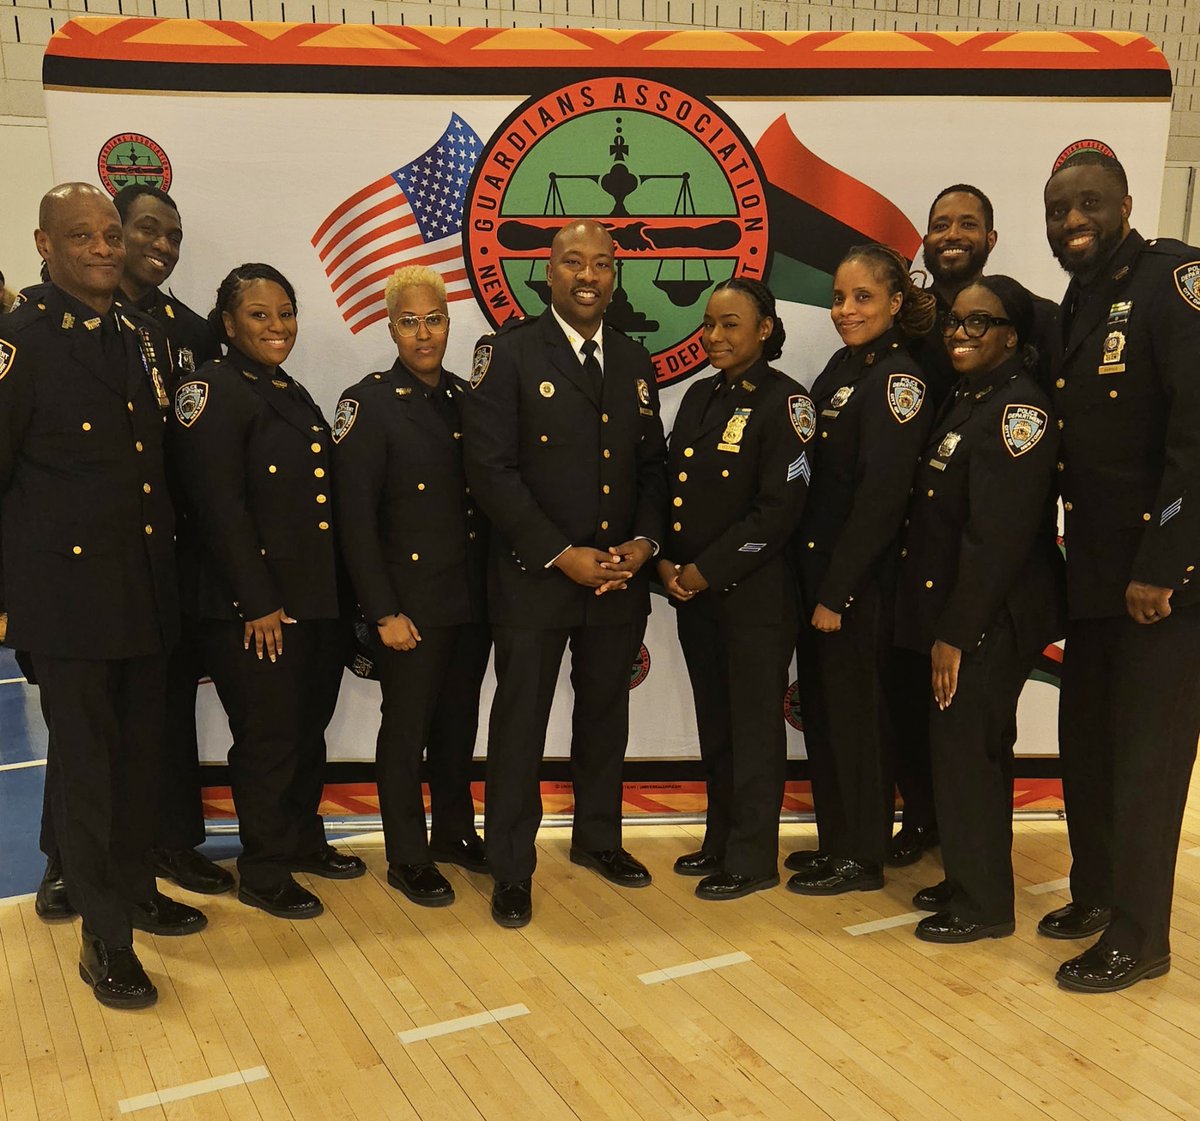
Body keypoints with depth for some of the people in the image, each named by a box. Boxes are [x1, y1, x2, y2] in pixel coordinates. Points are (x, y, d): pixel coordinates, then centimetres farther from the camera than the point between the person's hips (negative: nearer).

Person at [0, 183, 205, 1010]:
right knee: (85, 759, 5)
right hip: (69, 591, -6)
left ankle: (135, 888, 35)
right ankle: (105, 936, 19)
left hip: (148, 590, 6)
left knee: (141, 749, 16)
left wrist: (167, 552, 13)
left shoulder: (145, 338, 9)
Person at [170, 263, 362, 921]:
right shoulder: (212, 392, -10)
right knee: (268, 737, 2)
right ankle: (262, 873, 19)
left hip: (316, 597, 8)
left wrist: (338, 595, 12)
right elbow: (219, 508, -17)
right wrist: (259, 603, -19)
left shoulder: (294, 396, 16)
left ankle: (304, 841, 34)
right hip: (251, 607, -8)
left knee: (310, 725, 16)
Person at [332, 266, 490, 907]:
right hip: (412, 603, -5)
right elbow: (355, 520, -11)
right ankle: (407, 859, 22)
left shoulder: (465, 398, 9)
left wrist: (492, 588, 6)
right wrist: (384, 612, -14)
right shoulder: (368, 403, -8)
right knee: (407, 729, 6)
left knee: (460, 722, 17)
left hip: (472, 599, 5)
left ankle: (454, 831, 35)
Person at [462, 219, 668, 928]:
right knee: (521, 721, 5)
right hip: (534, 575, -5)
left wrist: (644, 541, -4)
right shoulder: (510, 353, -7)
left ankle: (598, 838, 37)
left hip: (620, 575, 5)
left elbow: (652, 464, 13)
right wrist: (562, 554, -16)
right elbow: (491, 469, -13)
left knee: (606, 712, 17)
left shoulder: (634, 361, 10)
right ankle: (511, 869, 19)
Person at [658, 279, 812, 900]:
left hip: (754, 590, -7)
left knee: (754, 723, 4)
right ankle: (721, 840, 30)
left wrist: (707, 570, -15)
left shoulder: (784, 400, -10)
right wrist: (666, 561, -2)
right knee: (712, 719, 15)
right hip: (692, 587, 7)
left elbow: (779, 509, -17)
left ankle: (753, 857, 17)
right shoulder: (700, 395, 11)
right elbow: (672, 484, 13)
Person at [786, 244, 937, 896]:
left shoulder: (896, 377, -13)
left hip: (859, 580, -8)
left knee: (852, 712, 2)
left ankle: (862, 856, 18)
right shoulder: (844, 367, 12)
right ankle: (836, 841, 29)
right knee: (821, 707, 15)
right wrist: (814, 584, 10)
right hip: (818, 570, 8)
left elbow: (880, 495, -19)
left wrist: (836, 592, -18)